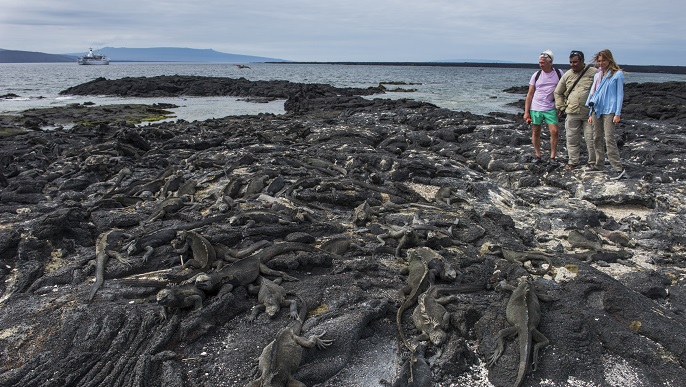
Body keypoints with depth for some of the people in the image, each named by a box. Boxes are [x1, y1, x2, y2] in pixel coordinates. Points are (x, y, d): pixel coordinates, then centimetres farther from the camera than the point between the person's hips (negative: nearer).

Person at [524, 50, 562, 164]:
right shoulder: (536, 75, 1)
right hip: (535, 108, 0)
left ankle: (552, 157, 2)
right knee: (535, 132, 4)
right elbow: (530, 94, 3)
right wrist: (526, 112, -2)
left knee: (554, 131, -8)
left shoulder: (558, 74, 2)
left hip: (551, 108, 0)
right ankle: (537, 156, 17)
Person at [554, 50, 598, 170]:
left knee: (591, 139, 0)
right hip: (572, 113, 3)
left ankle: (593, 162, 14)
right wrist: (561, 107, 12)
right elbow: (558, 92, 20)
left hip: (589, 113, -3)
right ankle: (572, 162, 18)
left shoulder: (594, 73, -2)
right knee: (572, 139, 7)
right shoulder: (567, 75, 9)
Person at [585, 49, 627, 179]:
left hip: (609, 111, -6)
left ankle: (619, 169, -14)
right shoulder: (597, 75, 17)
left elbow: (620, 94, -3)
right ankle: (599, 165, 18)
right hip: (597, 110, 6)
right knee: (597, 138, 8)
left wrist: (617, 113, -9)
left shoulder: (618, 74, 0)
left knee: (609, 138, -14)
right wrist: (591, 113, 17)